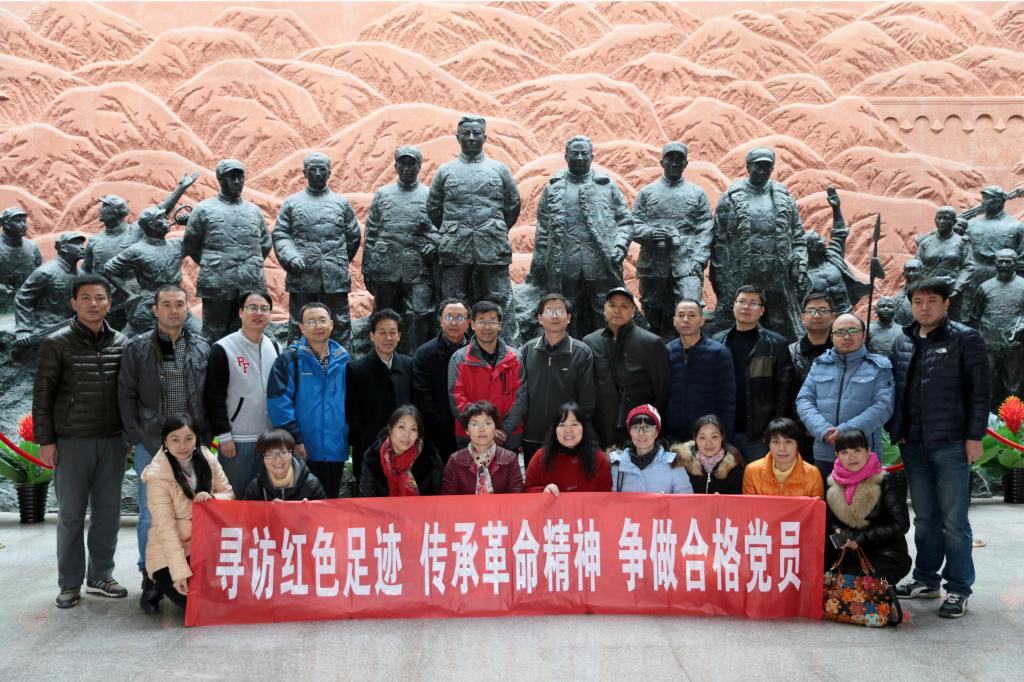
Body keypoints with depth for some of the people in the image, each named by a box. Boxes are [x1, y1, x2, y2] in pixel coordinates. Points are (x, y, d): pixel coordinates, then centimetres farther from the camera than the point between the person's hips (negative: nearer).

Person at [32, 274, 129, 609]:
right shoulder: (57, 343, -3)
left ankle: (100, 576, 17)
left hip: (113, 441, 3)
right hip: (72, 442, -3)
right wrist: (45, 440, -7)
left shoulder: (121, 343, 7)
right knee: (71, 513, 3)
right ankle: (70, 583, 11)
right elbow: (42, 395, -3)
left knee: (108, 511, 6)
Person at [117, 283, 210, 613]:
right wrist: (140, 440, -5)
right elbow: (126, 397, 2)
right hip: (151, 445, -2)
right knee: (150, 516, 1)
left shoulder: (202, 348, 7)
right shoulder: (138, 348, 2)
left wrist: (206, 436, 1)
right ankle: (150, 580, 11)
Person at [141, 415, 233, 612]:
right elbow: (165, 528, -19)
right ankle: (160, 586, 11)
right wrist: (180, 573, -23)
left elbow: (229, 494, 5)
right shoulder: (157, 475, -16)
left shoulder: (208, 460, -2)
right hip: (168, 554, -5)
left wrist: (212, 497, -20)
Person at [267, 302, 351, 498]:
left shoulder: (343, 359, 9)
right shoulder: (289, 359, -5)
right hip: (302, 452, -4)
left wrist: (349, 437, 4)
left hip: (335, 452, 4)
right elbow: (278, 403, -12)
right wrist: (294, 440, -16)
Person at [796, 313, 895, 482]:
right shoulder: (819, 365, 13)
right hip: (824, 455, 3)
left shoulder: (878, 366, 4)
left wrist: (846, 430, -17)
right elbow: (804, 400, 7)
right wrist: (823, 430, -11)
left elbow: (883, 405, -8)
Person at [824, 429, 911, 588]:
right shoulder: (833, 485, 4)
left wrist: (860, 538, -16)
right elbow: (829, 520, 12)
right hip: (849, 554, 4)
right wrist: (838, 532, -12)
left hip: (886, 556, -4)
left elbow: (900, 525, -13)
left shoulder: (885, 483, -10)